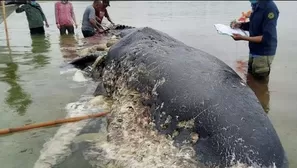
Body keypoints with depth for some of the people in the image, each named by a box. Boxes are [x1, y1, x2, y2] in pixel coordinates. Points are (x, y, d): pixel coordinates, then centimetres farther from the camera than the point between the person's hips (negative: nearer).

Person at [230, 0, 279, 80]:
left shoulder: (270, 8, -23)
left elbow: (267, 37, -25)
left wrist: (243, 38, -27)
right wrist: (240, 25, -1)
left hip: (263, 53, -8)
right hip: (253, 51, 8)